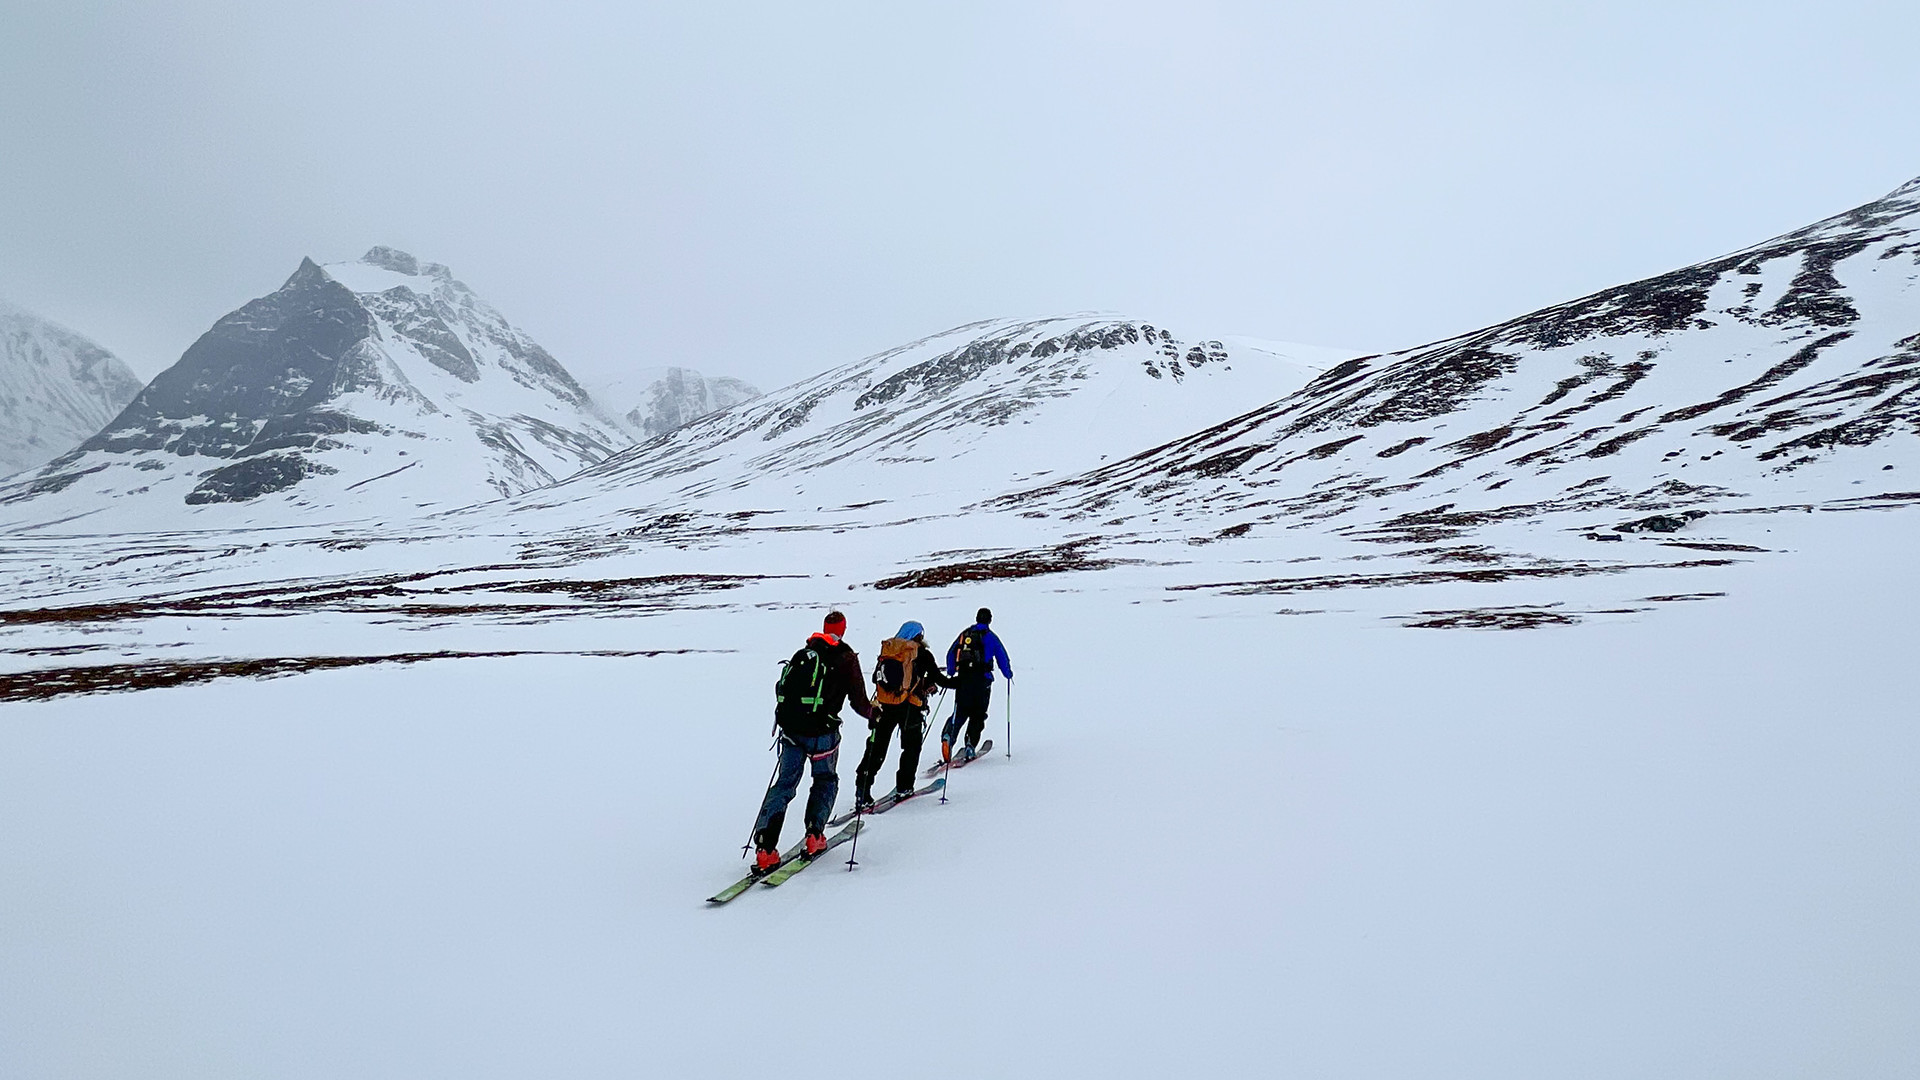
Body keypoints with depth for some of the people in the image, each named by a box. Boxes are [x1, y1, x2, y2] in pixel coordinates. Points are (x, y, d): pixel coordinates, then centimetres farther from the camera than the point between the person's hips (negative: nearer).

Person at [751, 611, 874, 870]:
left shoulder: (802, 653, 12)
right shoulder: (846, 658, -2)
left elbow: (781, 688, 16)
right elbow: (859, 702, -2)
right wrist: (873, 713, 18)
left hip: (790, 729, 4)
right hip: (822, 732, -4)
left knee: (784, 784, 8)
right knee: (826, 781, 20)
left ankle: (765, 848, -3)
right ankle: (814, 835, 11)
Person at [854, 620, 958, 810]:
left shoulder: (886, 651, 11)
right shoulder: (922, 654, 0)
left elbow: (876, 678, 16)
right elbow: (939, 679, 0)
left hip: (884, 707, 4)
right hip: (909, 708, -3)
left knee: (875, 750, 6)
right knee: (912, 746, 17)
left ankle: (862, 793, -1)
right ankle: (903, 787, 16)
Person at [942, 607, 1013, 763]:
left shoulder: (964, 633, 14)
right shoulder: (990, 636, 3)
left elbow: (951, 654, 17)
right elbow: (1002, 657, 5)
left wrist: (950, 673, 29)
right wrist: (1008, 674, 21)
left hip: (962, 678, 3)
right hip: (982, 679, -3)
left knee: (960, 712, 6)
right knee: (978, 714, 6)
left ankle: (948, 735, -19)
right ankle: (971, 745, -3)